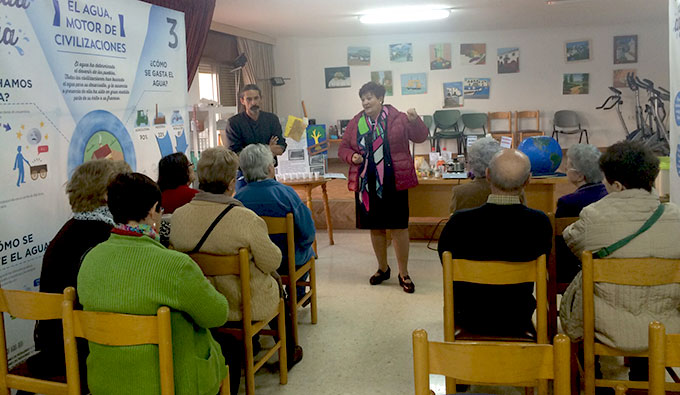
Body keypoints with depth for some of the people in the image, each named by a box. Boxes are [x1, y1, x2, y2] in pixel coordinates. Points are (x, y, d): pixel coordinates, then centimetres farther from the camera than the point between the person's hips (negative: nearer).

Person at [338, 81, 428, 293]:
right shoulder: (355, 123, 7)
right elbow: (343, 148, 13)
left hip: (394, 183, -3)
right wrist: (352, 157, -8)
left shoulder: (397, 118, -2)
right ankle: (382, 269, 31)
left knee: (399, 228, 0)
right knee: (375, 227, 13)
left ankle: (404, 273, 13)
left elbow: (420, 137, -2)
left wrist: (415, 121, -21)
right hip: (366, 184, 4)